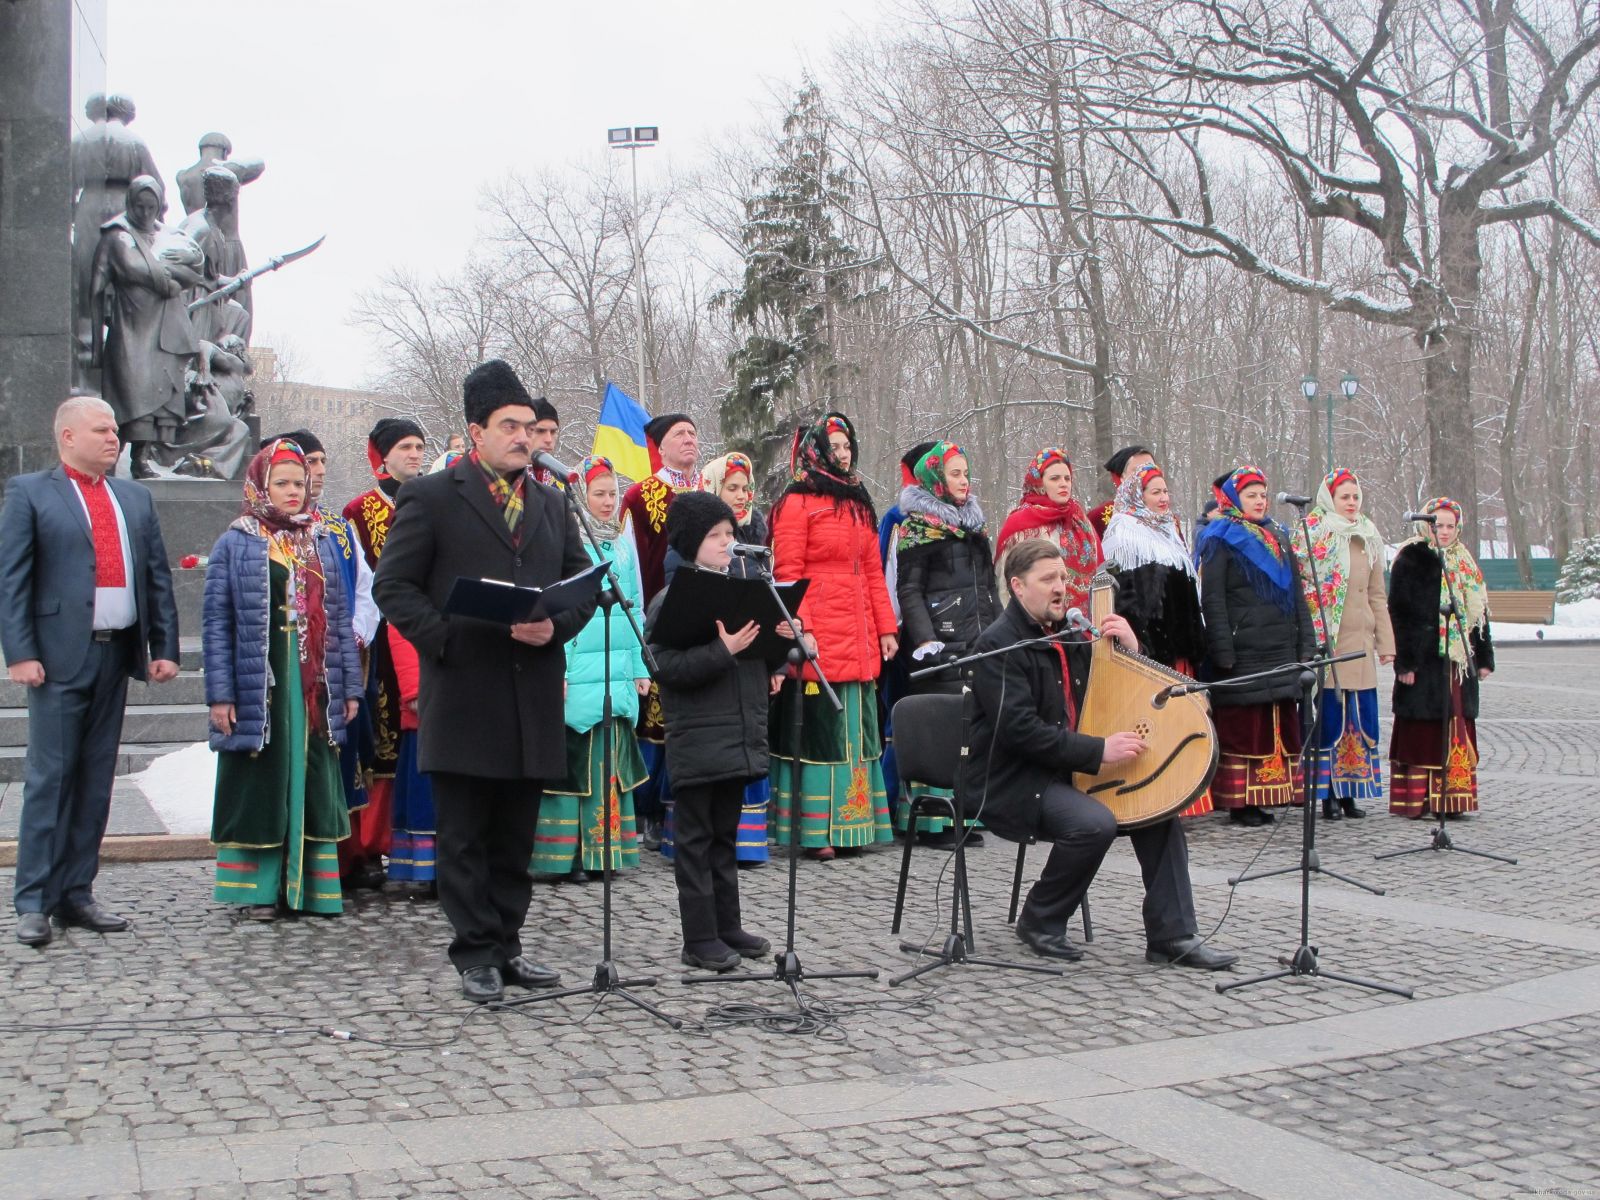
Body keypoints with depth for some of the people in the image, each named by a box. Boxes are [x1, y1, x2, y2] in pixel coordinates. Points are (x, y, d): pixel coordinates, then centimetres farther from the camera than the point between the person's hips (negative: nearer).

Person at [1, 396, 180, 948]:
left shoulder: (135, 498, 16)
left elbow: (158, 577, 15)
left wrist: (164, 648, 7)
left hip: (116, 653, 5)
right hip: (60, 655, -5)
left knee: (97, 779, 8)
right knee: (50, 777, -4)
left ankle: (76, 893, 15)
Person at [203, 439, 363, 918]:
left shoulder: (322, 544, 13)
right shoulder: (233, 545, 1)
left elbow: (339, 618, 12)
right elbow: (216, 623, -3)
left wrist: (349, 687, 7)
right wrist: (220, 695, -10)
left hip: (314, 688, 4)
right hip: (259, 687, -4)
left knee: (313, 785, 6)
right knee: (261, 784, 1)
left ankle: (314, 884, 12)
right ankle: (259, 887, 8)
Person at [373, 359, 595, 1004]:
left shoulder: (552, 505, 16)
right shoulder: (431, 497, 0)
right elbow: (393, 586, -2)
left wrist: (556, 626, -4)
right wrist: (444, 639, -14)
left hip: (534, 697, 5)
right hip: (463, 694, -5)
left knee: (515, 838, 11)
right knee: (464, 838, 2)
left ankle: (506, 945, 21)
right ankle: (477, 953, 11)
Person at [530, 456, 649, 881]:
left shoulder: (623, 544, 15)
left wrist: (640, 667, 12)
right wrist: (557, 671, -15)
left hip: (619, 672, 6)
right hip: (577, 674, -6)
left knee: (611, 761, 7)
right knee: (575, 761, -5)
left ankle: (606, 848, 15)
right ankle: (568, 856, 0)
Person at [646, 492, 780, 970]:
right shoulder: (670, 600, -10)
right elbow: (666, 666, -20)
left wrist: (768, 666, 5)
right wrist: (723, 650, -26)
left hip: (739, 737, 7)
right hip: (696, 742, -7)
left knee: (725, 836, 15)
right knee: (696, 837, 0)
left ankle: (727, 927, 24)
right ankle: (700, 939, 6)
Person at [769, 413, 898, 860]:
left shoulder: (859, 505, 20)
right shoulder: (797, 504, -2)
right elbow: (788, 574, -8)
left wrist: (887, 628, 13)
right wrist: (800, 629, -18)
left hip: (860, 640, 7)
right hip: (819, 642, -7)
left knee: (857, 731, 8)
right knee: (820, 731, -6)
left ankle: (853, 823, 14)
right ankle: (816, 832, -2)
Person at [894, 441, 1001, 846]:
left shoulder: (973, 524, 20)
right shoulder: (917, 526, -2)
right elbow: (909, 591, -9)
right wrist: (925, 640, -18)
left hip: (981, 641, 7)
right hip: (941, 644, -7)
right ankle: (932, 821, -4)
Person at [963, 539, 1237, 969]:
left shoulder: (1066, 636, 12)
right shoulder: (997, 645, -15)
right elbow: (1021, 730, -25)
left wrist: (1129, 649, -3)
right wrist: (1099, 751, -27)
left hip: (1064, 771, 9)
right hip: (1011, 783, -9)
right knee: (1095, 822, -31)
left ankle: (1171, 936, -1)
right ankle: (1039, 922, -8)